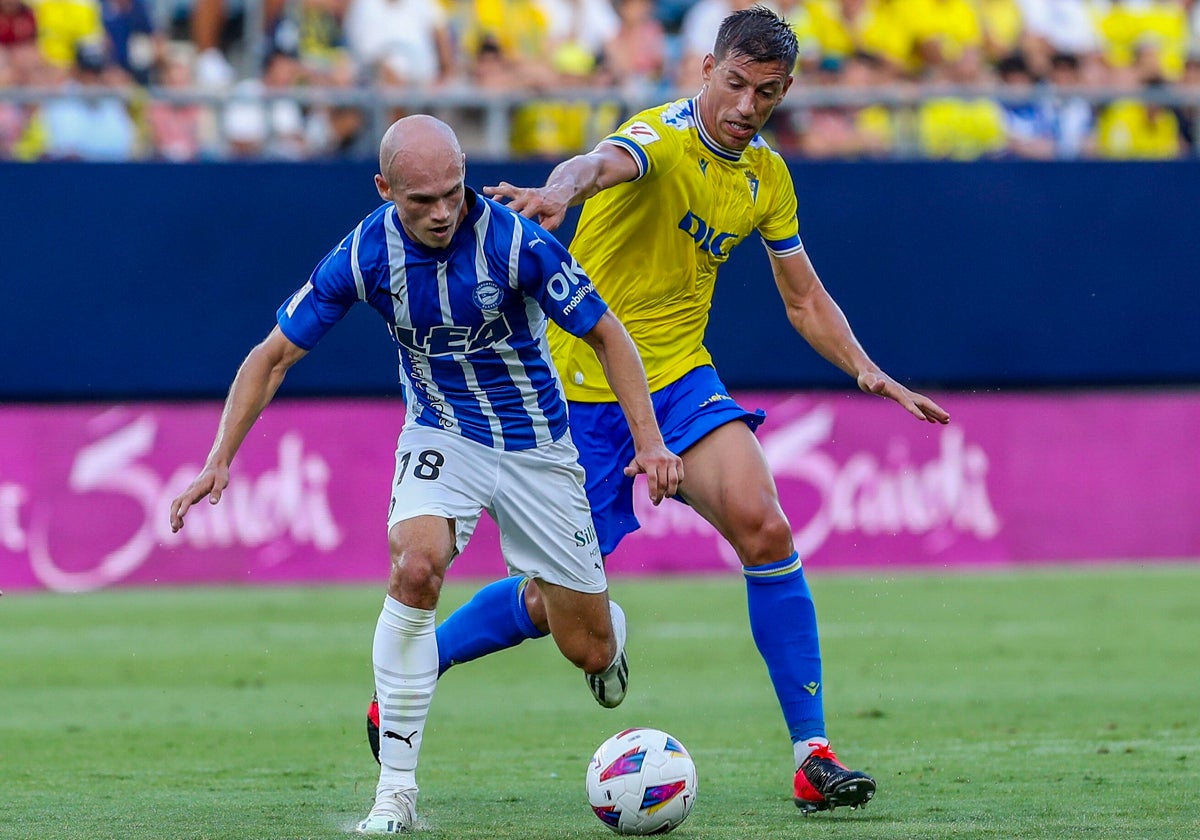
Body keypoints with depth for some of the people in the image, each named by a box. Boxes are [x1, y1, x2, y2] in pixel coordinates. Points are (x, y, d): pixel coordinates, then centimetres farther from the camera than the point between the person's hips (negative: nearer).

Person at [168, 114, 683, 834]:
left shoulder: (516, 241, -23)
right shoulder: (365, 254, -17)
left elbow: (606, 334, -11)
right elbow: (274, 356, -6)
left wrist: (651, 443, -19)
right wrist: (220, 462, -15)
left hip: (535, 444, -1)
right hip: (441, 436, 1)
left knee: (589, 650, 2)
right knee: (416, 565, -32)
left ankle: (607, 633, 45)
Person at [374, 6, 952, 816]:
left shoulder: (767, 177, 4)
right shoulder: (662, 137, -18)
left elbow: (805, 300, 17)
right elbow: (604, 162, -43)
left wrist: (867, 370, 1)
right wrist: (560, 192, -66)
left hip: (680, 381, 5)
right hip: (584, 385, -5)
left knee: (764, 528, -20)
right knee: (551, 603, 1)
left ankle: (813, 754, -14)